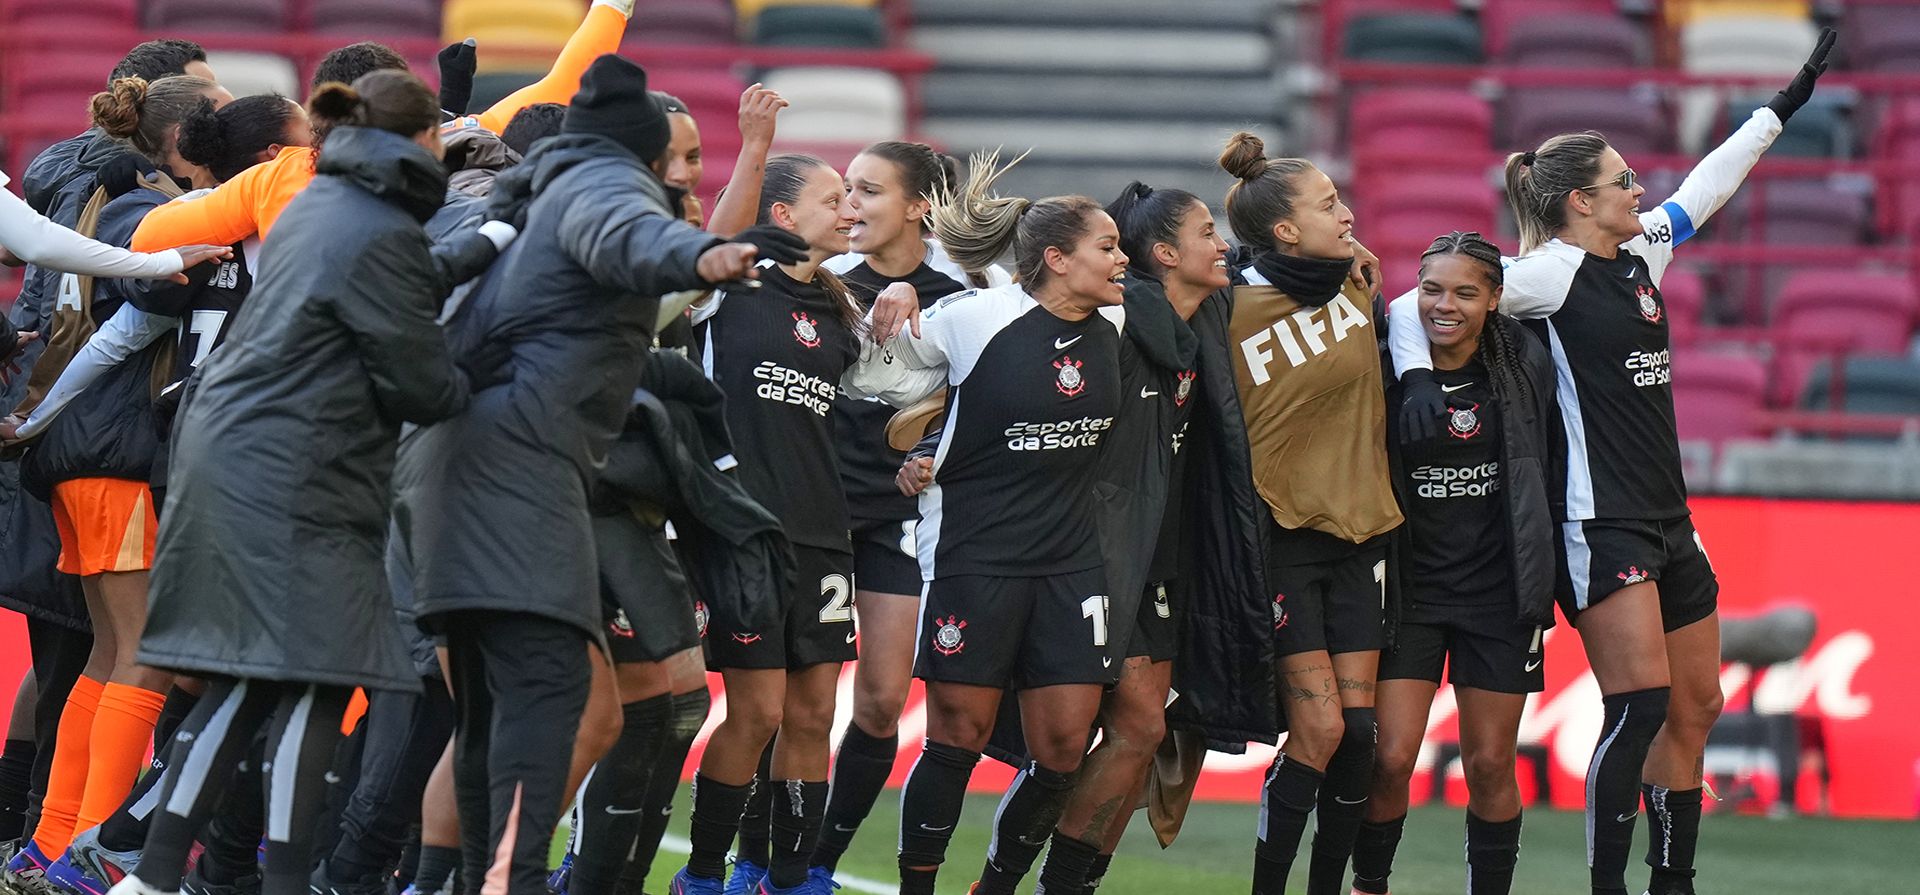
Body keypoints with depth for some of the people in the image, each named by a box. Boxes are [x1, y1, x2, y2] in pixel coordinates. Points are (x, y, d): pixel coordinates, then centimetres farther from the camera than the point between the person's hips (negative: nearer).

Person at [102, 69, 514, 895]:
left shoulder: (321, 206, 15)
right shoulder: (383, 236, -13)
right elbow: (417, 385, -11)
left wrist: (483, 249, 40)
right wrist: (480, 381, 9)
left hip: (228, 459, 10)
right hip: (293, 481, -10)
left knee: (243, 686, 10)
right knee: (314, 683, -7)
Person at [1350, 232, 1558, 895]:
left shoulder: (1526, 363, -2)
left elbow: (1550, 468, 9)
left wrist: (1544, 578, 8)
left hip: (1499, 591, 1)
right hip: (1408, 587, -1)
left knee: (1490, 764, 5)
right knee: (1390, 758, -7)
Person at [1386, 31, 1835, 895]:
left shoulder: (1642, 254, 12)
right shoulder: (1550, 272, -10)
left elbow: (1706, 187, 28)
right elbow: (1415, 304, -12)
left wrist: (1787, 103, 34)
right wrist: (1417, 373, -29)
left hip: (1666, 521, 9)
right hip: (1601, 522, -9)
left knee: (1694, 709, 11)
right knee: (1641, 704, -17)